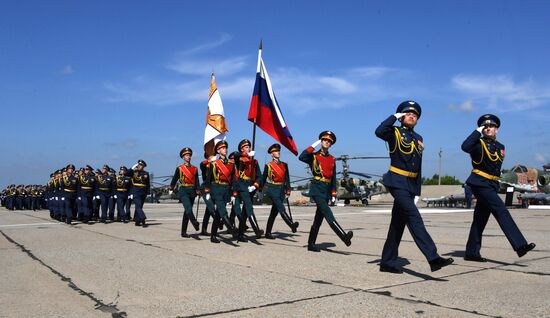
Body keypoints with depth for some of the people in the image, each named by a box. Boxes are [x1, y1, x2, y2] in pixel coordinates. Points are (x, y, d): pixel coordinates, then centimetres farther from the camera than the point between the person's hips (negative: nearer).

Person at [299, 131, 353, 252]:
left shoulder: (332, 159, 15)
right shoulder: (314, 156, 1)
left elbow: (333, 178, 18)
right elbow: (301, 157, -21)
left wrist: (333, 194, 13)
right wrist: (313, 146, -15)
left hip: (327, 190, 6)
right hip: (317, 189, -6)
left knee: (319, 217, 8)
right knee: (328, 214, -19)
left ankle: (311, 244, 14)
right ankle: (344, 237, -31)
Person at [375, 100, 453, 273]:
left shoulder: (418, 138, 19)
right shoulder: (395, 133, 0)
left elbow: (418, 166, 21)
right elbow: (379, 132, -24)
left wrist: (417, 191, 17)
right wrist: (394, 116, -11)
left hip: (411, 185, 7)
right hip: (397, 182, -7)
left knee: (398, 222, 9)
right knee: (414, 217, -18)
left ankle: (388, 262, 16)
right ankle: (433, 258, -23)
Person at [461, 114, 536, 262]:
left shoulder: (500, 147, 15)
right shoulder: (479, 143, -5)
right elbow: (465, 147, -28)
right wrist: (478, 131, -18)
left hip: (492, 185, 7)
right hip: (480, 183, -7)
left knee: (480, 218, 9)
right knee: (501, 211, -17)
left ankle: (472, 252, 14)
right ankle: (520, 246, -21)